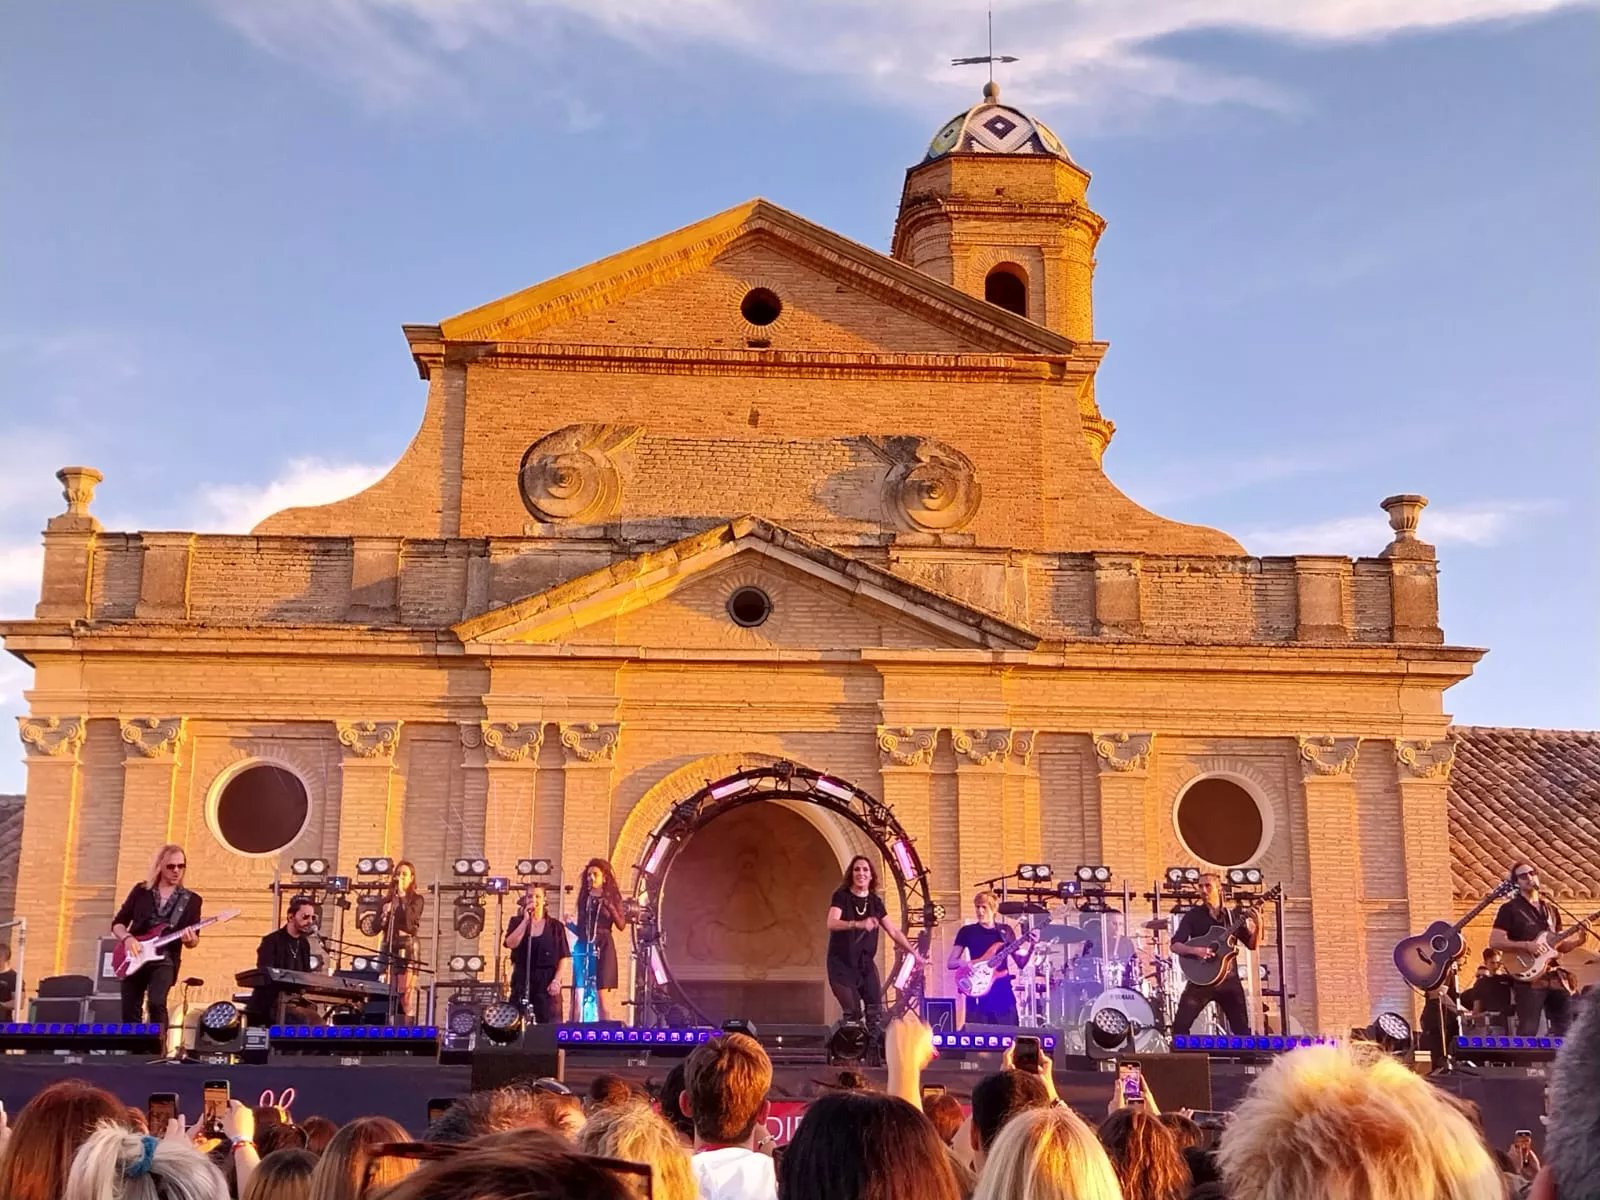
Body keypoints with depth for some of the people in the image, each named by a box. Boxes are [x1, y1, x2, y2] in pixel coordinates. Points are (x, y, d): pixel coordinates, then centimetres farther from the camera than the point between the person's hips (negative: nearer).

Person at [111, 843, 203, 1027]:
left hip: (165, 960, -2)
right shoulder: (141, 890, 8)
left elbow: (194, 940, 7)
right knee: (130, 1011, 1)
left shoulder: (191, 900, 6)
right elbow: (117, 923, 9)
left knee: (157, 1003, -24)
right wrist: (127, 937, -11)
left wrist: (190, 939, -16)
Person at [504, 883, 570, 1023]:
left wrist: (557, 980, -10)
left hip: (547, 983, -1)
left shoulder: (556, 926, 5)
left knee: (549, 1026, -7)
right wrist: (526, 920, -9)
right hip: (522, 981, 1)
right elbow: (511, 944, -9)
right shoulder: (517, 922, 9)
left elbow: (564, 957, 2)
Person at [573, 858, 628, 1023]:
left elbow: (622, 925, -4)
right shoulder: (584, 898, 13)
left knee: (604, 996, -7)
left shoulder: (612, 898, 5)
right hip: (584, 948, 3)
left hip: (604, 947, -3)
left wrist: (611, 908, -16)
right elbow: (580, 929, 15)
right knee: (578, 996, -4)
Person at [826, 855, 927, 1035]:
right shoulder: (841, 896, -8)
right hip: (842, 964, -5)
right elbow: (832, 924, -26)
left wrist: (915, 953, 9)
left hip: (866, 963, 5)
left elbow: (893, 932, 12)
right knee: (853, 1012, -14)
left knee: (876, 1011, -4)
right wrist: (858, 924, -42)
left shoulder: (875, 901, 6)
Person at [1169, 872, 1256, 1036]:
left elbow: (1252, 944, 10)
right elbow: (1175, 945, -7)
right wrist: (1195, 950, -27)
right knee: (1180, 1025, -11)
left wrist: (1257, 926, -11)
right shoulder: (1193, 915, 1)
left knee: (1242, 1029, 2)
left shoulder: (1232, 916, 9)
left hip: (1229, 979, 2)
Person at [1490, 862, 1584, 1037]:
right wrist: (1526, 946, -17)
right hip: (1528, 977, -6)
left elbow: (1560, 946, 20)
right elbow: (1495, 941, -8)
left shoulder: (1551, 909, 19)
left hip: (1556, 976, 6)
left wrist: (1578, 938, 0)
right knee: (1528, 1032, -10)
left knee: (1565, 1030, 5)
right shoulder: (1510, 909, 0)